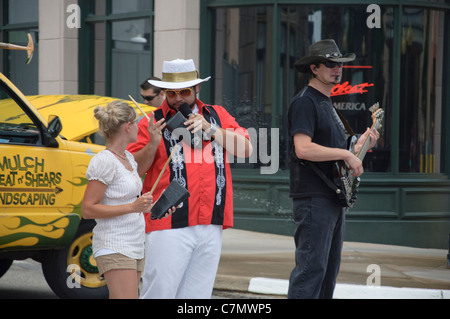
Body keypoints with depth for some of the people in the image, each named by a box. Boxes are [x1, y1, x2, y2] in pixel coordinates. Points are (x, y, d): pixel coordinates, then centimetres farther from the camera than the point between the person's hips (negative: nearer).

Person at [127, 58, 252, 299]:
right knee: (160, 292, -9)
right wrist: (152, 144, -17)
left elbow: (245, 149, 5)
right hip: (169, 226, -4)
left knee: (197, 294, 7)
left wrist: (210, 128, -5)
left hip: (211, 226, 4)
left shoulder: (217, 116, 15)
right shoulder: (153, 122, 4)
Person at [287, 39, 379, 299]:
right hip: (314, 199, -10)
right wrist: (346, 153, -19)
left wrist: (358, 146, 11)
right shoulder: (305, 102, -11)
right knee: (311, 269, -13)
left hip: (334, 198, 10)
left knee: (330, 270, 12)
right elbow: (303, 149, -24)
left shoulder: (328, 103, 21)